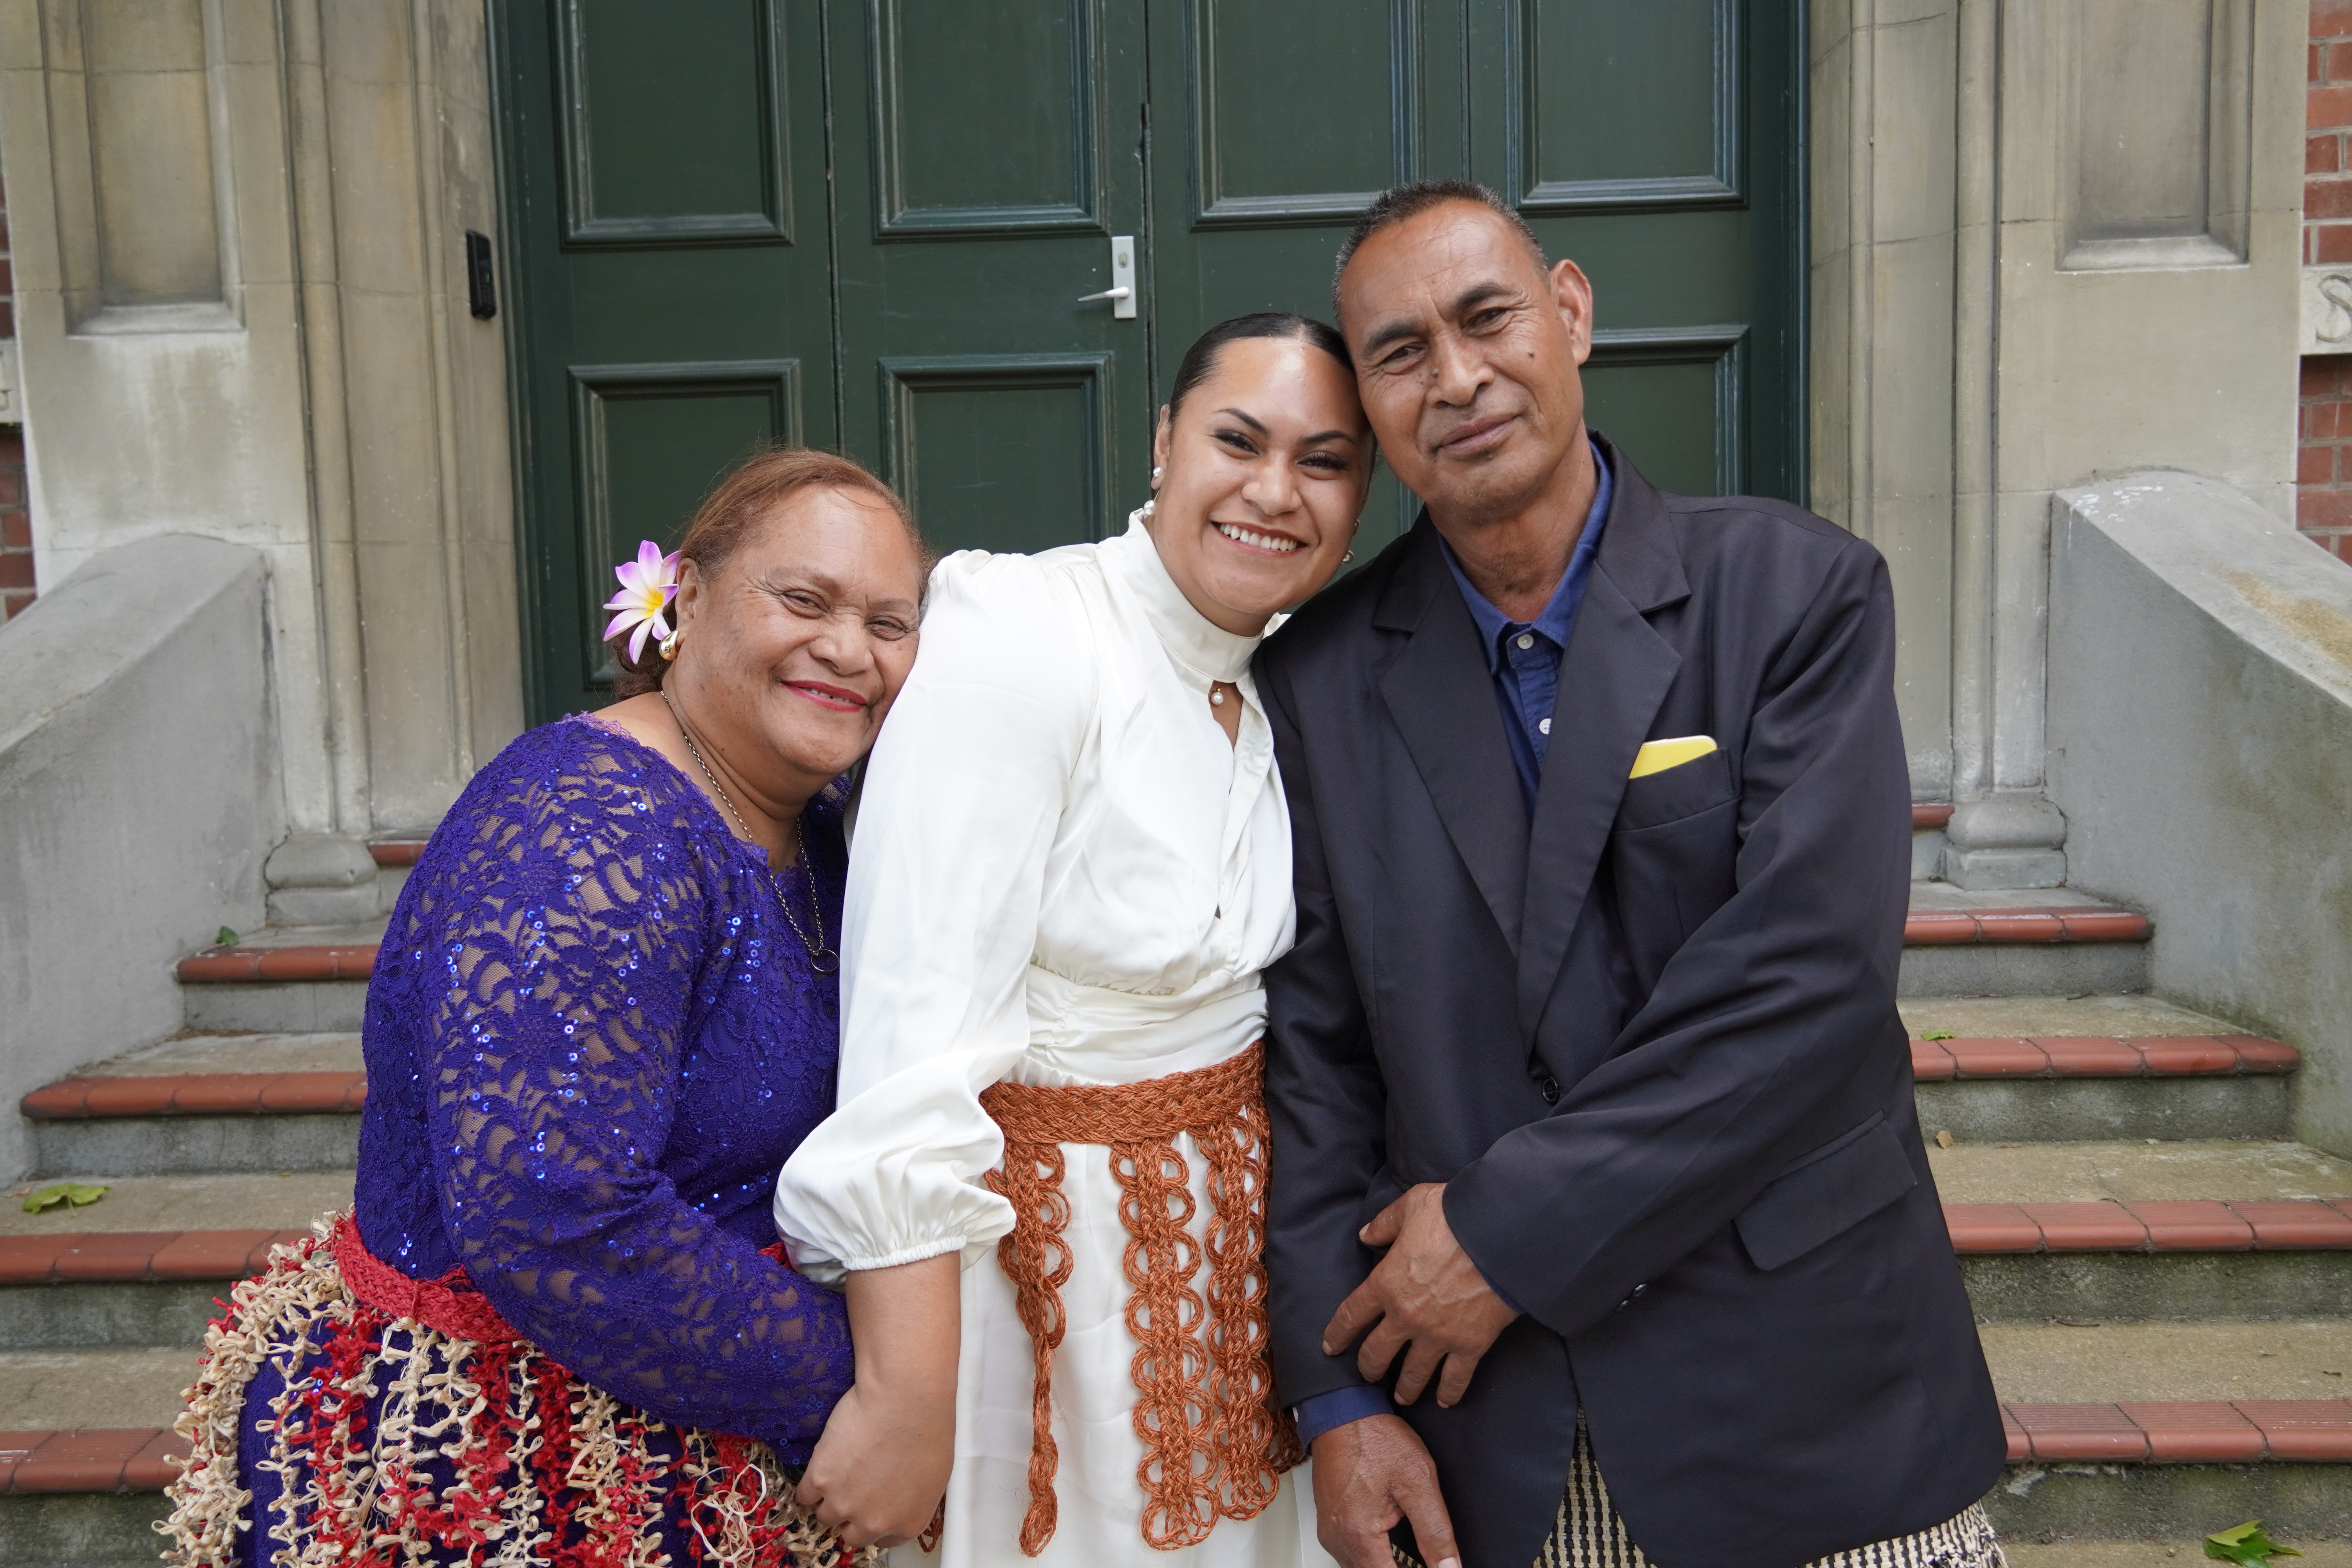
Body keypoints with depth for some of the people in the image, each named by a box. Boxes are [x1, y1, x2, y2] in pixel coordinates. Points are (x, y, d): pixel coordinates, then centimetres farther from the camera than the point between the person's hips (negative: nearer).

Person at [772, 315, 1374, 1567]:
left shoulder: (1270, 694, 2)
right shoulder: (1018, 636, -20)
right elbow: (915, 1040, -25)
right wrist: (909, 1396, -24)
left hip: (1222, 1243, 7)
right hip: (1044, 1260, -6)